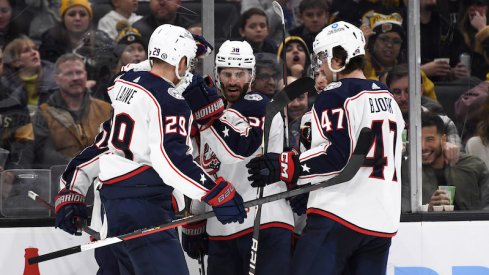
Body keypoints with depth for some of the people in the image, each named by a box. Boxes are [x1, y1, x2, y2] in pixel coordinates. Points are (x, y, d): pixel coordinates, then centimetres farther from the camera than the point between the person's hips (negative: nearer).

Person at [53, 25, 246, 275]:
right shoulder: (168, 100, -12)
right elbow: (171, 159, -23)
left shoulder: (121, 84, 14)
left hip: (111, 195, 9)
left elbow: (95, 143, 18)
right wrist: (218, 195, -24)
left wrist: (70, 195, 22)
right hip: (143, 206, -9)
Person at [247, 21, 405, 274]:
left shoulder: (335, 97, -7)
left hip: (338, 215, -8)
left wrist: (285, 167, -16)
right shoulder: (388, 99, 18)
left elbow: (336, 156, -17)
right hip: (382, 221, 8)